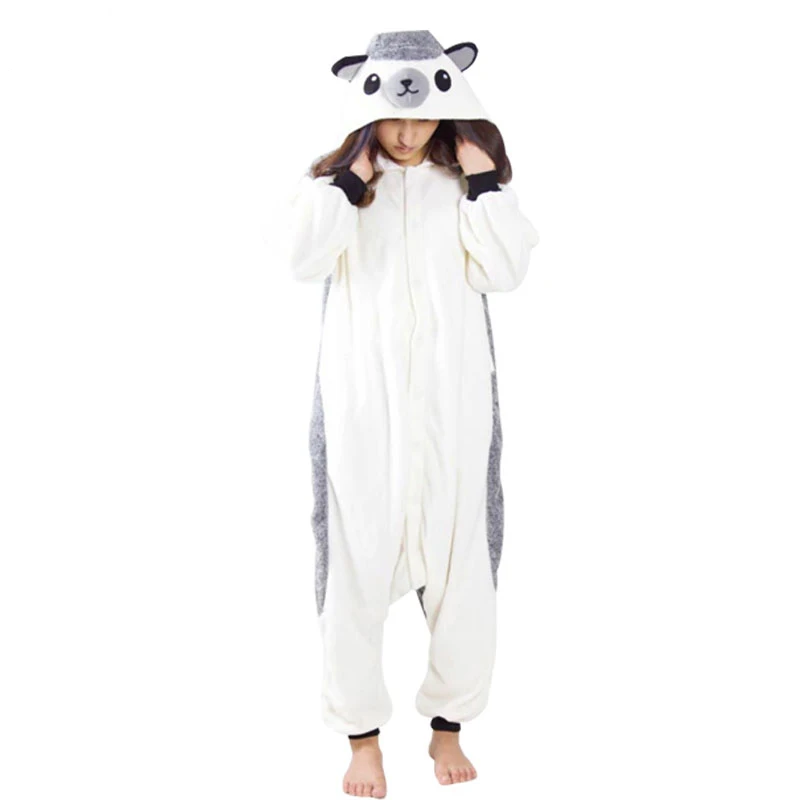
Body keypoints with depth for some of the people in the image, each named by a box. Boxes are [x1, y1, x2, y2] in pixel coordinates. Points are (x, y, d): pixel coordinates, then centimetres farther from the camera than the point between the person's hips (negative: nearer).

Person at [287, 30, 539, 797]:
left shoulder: (462, 179, 7)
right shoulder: (338, 177, 6)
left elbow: (504, 271, -8)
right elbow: (304, 260, -12)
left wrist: (481, 176, -10)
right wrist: (352, 177, -12)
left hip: (451, 399, 1)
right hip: (362, 398, -1)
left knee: (459, 557, 5)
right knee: (357, 560, 1)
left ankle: (448, 723, 22)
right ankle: (362, 733, 16)